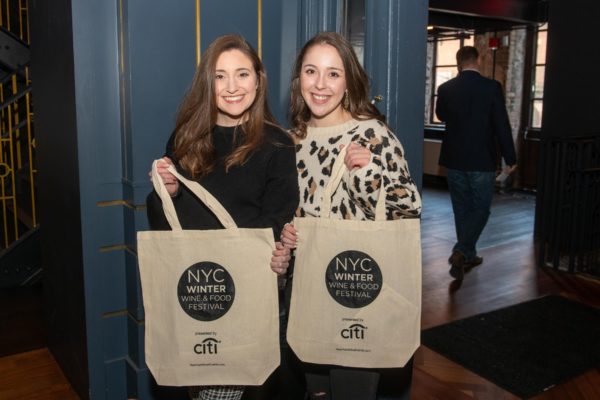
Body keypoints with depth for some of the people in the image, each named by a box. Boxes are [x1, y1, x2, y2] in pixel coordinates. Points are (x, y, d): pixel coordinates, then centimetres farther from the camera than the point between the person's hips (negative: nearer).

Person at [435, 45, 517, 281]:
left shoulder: (446, 89, -2)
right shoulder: (491, 87, -10)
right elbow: (502, 126, -9)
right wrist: (510, 159, -2)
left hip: (454, 159, 4)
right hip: (482, 160, -3)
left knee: (462, 209, 14)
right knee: (480, 209, 7)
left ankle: (468, 256, 24)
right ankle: (460, 251, -9)